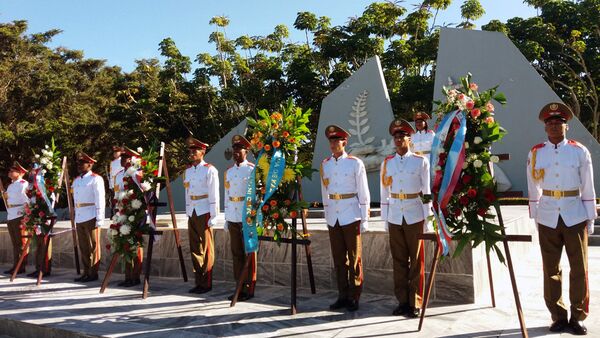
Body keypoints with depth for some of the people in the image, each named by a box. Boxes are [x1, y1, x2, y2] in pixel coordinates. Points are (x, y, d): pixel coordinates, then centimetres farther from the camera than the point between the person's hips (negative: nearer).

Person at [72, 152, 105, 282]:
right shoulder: (76, 180, 18)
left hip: (91, 218, -7)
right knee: (83, 247, 11)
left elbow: (100, 199, -10)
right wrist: (75, 218, 17)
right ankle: (86, 273, 18)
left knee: (93, 247, -2)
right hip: (79, 218, 8)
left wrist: (99, 218, -14)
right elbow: (76, 199, 21)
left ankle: (93, 273, 4)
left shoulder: (96, 179, -5)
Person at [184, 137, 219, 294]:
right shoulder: (188, 171, 14)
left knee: (206, 250, -1)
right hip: (192, 214, 6)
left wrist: (213, 216, -13)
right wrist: (188, 213, 14)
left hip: (204, 213, -6)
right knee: (195, 249, 9)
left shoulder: (209, 170, -5)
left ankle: (206, 283, 7)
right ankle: (199, 282, 17)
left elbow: (214, 194, -9)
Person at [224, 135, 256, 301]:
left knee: (249, 253, 0)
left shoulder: (252, 170, -3)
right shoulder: (229, 171, 14)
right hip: (232, 217, 6)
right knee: (236, 253, 9)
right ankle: (240, 286, 18)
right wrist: (226, 217, 14)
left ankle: (249, 288, 8)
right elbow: (227, 194, 17)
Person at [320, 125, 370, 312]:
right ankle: (343, 296, 20)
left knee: (354, 258, 3)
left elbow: (363, 193, -3)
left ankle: (354, 298, 13)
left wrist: (364, 219, -5)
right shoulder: (325, 165, 9)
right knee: (338, 258, 10)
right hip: (333, 218, 4)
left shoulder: (355, 163, -4)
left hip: (351, 217, -4)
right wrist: (327, 216, 13)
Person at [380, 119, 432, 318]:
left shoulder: (421, 162, 0)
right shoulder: (387, 163, 8)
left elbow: (426, 191, 1)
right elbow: (384, 192, 10)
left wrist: (427, 217, -2)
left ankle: (415, 303, 12)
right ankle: (402, 301, 17)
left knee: (416, 260, 3)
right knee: (399, 260, 7)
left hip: (414, 217, -2)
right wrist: (385, 219, 7)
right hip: (395, 217, 3)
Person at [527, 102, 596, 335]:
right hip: (548, 218, 1)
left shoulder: (579, 151, -1)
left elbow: (588, 187, 2)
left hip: (575, 216, -1)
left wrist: (590, 218, 1)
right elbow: (533, 189, 7)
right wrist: (535, 217, 7)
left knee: (579, 269, 5)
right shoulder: (536, 153, 2)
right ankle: (558, 317, 19)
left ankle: (578, 317, 18)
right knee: (551, 270, 7)